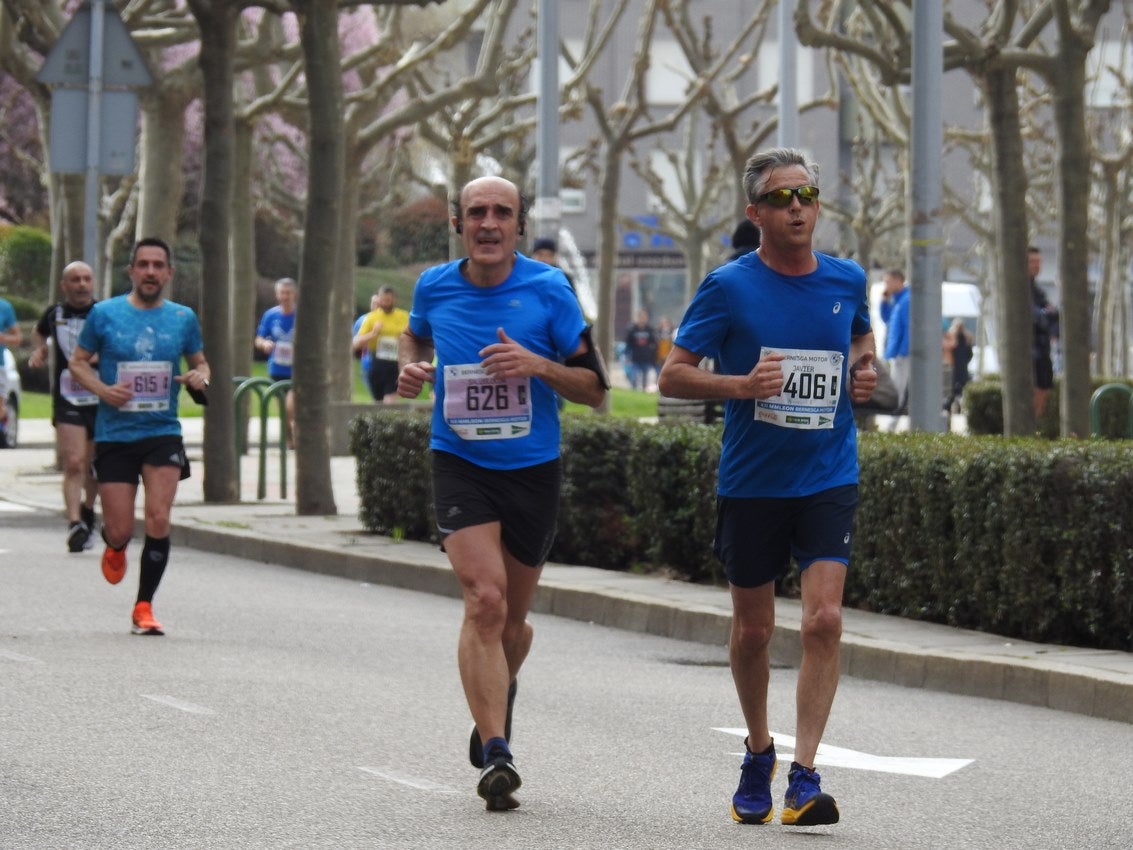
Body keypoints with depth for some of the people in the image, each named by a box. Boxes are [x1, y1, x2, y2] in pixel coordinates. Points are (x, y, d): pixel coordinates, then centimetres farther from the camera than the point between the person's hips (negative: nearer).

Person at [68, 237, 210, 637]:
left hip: (163, 433, 1)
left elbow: (200, 363, 18)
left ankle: (144, 607, -1)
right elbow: (78, 362, 7)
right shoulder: (104, 314, 0)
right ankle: (115, 548, 38)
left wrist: (200, 377, -6)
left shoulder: (183, 318, 6)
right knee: (120, 531, -1)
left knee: (159, 520, -14)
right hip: (114, 435, -1)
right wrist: (102, 389, -12)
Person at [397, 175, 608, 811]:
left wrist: (538, 365, -20)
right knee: (485, 600, -20)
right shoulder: (434, 287, 0)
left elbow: (596, 388, -3)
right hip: (460, 465, 0)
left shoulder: (548, 289, -6)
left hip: (533, 470, 0)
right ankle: (495, 754, -21)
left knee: (510, 620, 13)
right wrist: (412, 369, 3)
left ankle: (497, 694, 48)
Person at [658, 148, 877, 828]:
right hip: (751, 483, -1)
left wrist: (864, 369, 3)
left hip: (829, 478, 1)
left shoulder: (847, 280, 3)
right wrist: (740, 384, -22)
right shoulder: (729, 287, -6)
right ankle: (759, 754, 34)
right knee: (753, 629, 10)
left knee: (824, 619, -15)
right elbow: (673, 375, -5)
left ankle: (804, 776, -13)